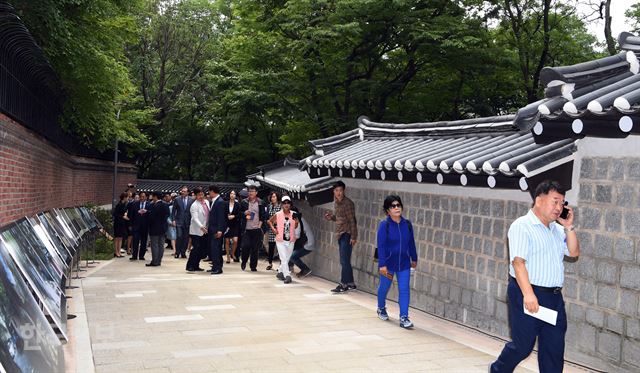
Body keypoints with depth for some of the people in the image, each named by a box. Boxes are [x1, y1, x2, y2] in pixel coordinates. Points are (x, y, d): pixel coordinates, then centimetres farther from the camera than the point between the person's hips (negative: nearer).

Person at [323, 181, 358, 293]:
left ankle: (343, 284, -4)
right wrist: (330, 217, 3)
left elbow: (352, 220, -16)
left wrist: (353, 237, -19)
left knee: (344, 261, -8)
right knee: (344, 261, 12)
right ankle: (351, 284, 20)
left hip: (347, 234, -9)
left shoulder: (348, 203, -14)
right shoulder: (336, 202, 12)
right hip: (340, 234, 9)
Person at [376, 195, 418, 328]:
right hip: (388, 263, -2)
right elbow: (381, 246, -16)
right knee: (384, 287, 16)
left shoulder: (407, 224, -3)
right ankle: (381, 309, 43)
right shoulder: (384, 225, -15)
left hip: (404, 263, 3)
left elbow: (411, 243, 8)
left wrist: (414, 258, 16)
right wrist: (382, 264, -19)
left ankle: (404, 318, 1)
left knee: (404, 290, -3)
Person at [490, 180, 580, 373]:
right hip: (528, 295, -7)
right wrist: (528, 294, -27)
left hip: (554, 296, 7)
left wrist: (569, 227, 1)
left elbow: (574, 252, 10)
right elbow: (518, 262, -19)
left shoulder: (557, 229, 15)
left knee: (554, 348, 8)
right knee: (523, 345, 2)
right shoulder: (522, 226, -10)